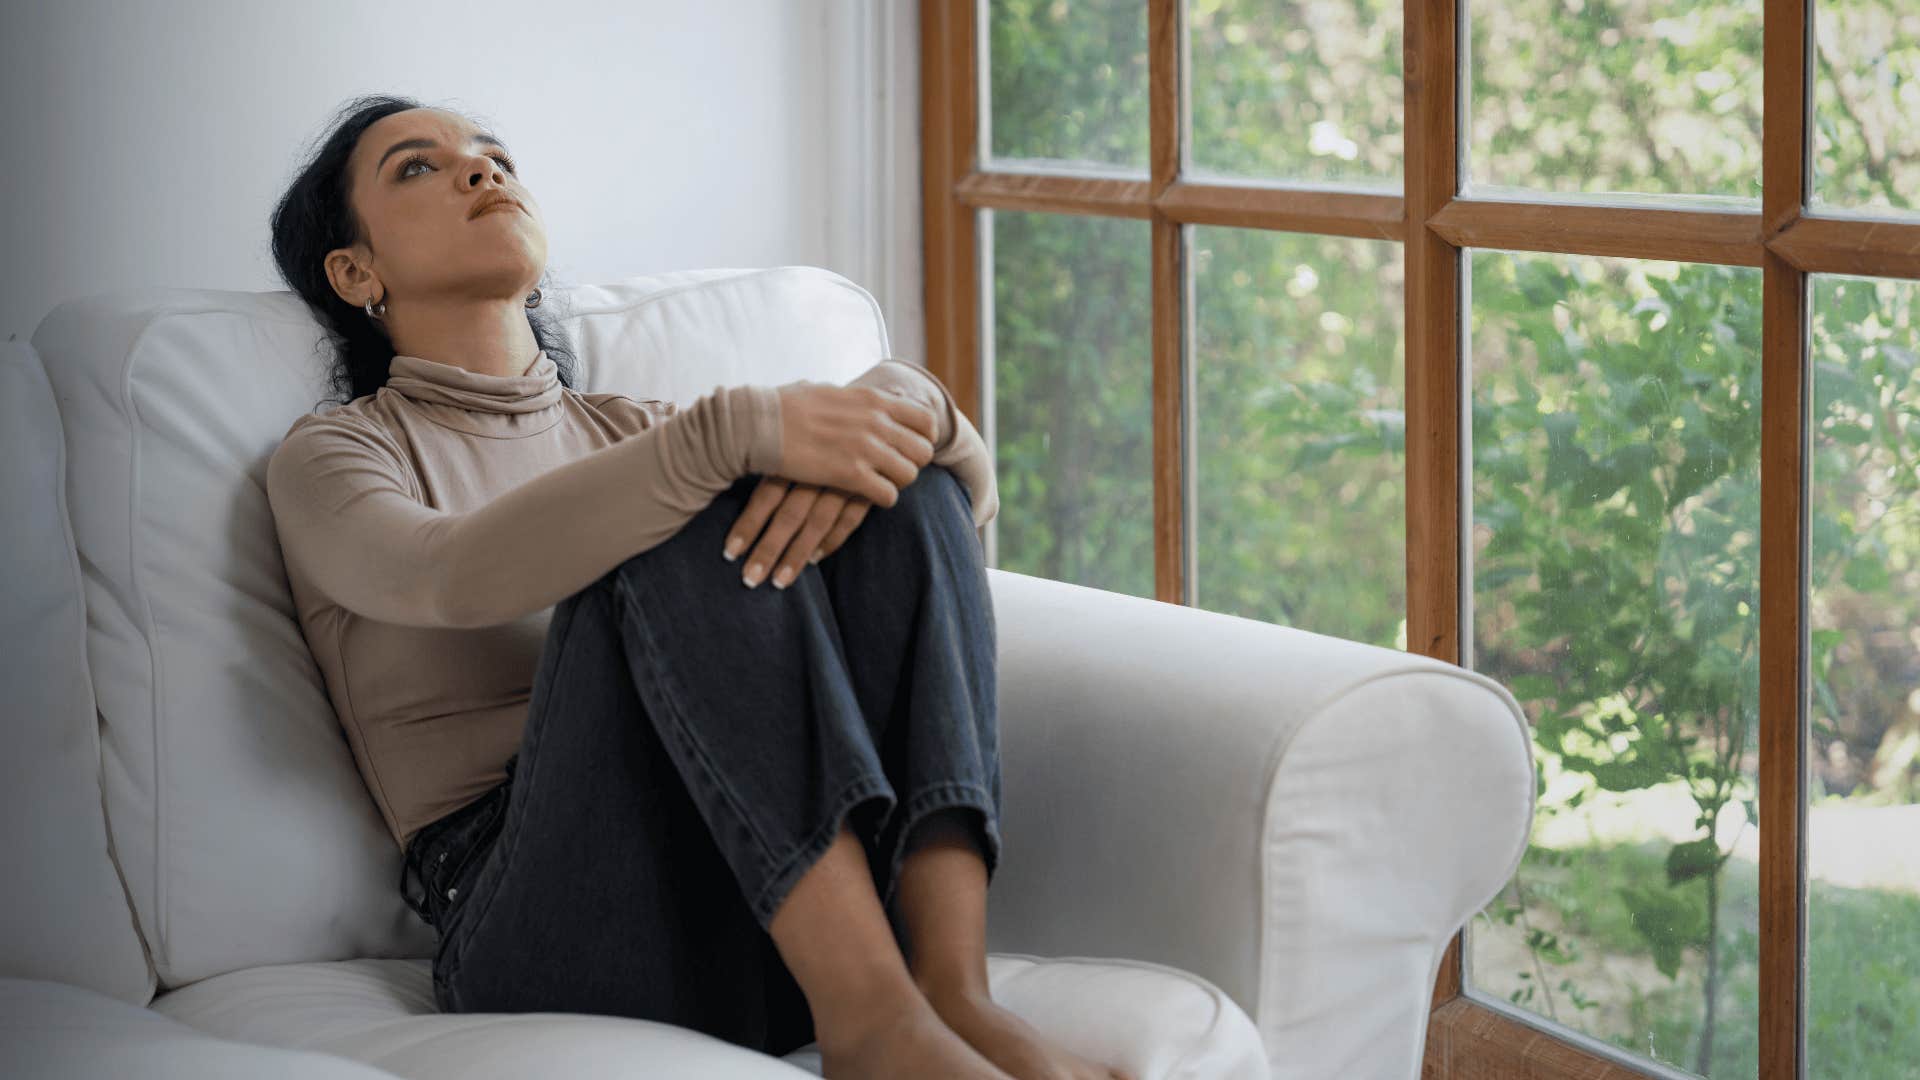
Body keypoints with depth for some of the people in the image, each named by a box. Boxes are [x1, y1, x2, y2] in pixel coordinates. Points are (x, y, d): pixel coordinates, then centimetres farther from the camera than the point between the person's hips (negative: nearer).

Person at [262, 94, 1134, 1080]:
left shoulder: (629, 432, 26)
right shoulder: (331, 457, 12)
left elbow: (969, 482, 13)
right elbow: (459, 575, -16)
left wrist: (898, 405, -12)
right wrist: (740, 430, -24)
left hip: (791, 907, 5)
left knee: (908, 490, -14)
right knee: (697, 524, -25)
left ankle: (952, 986, -31)